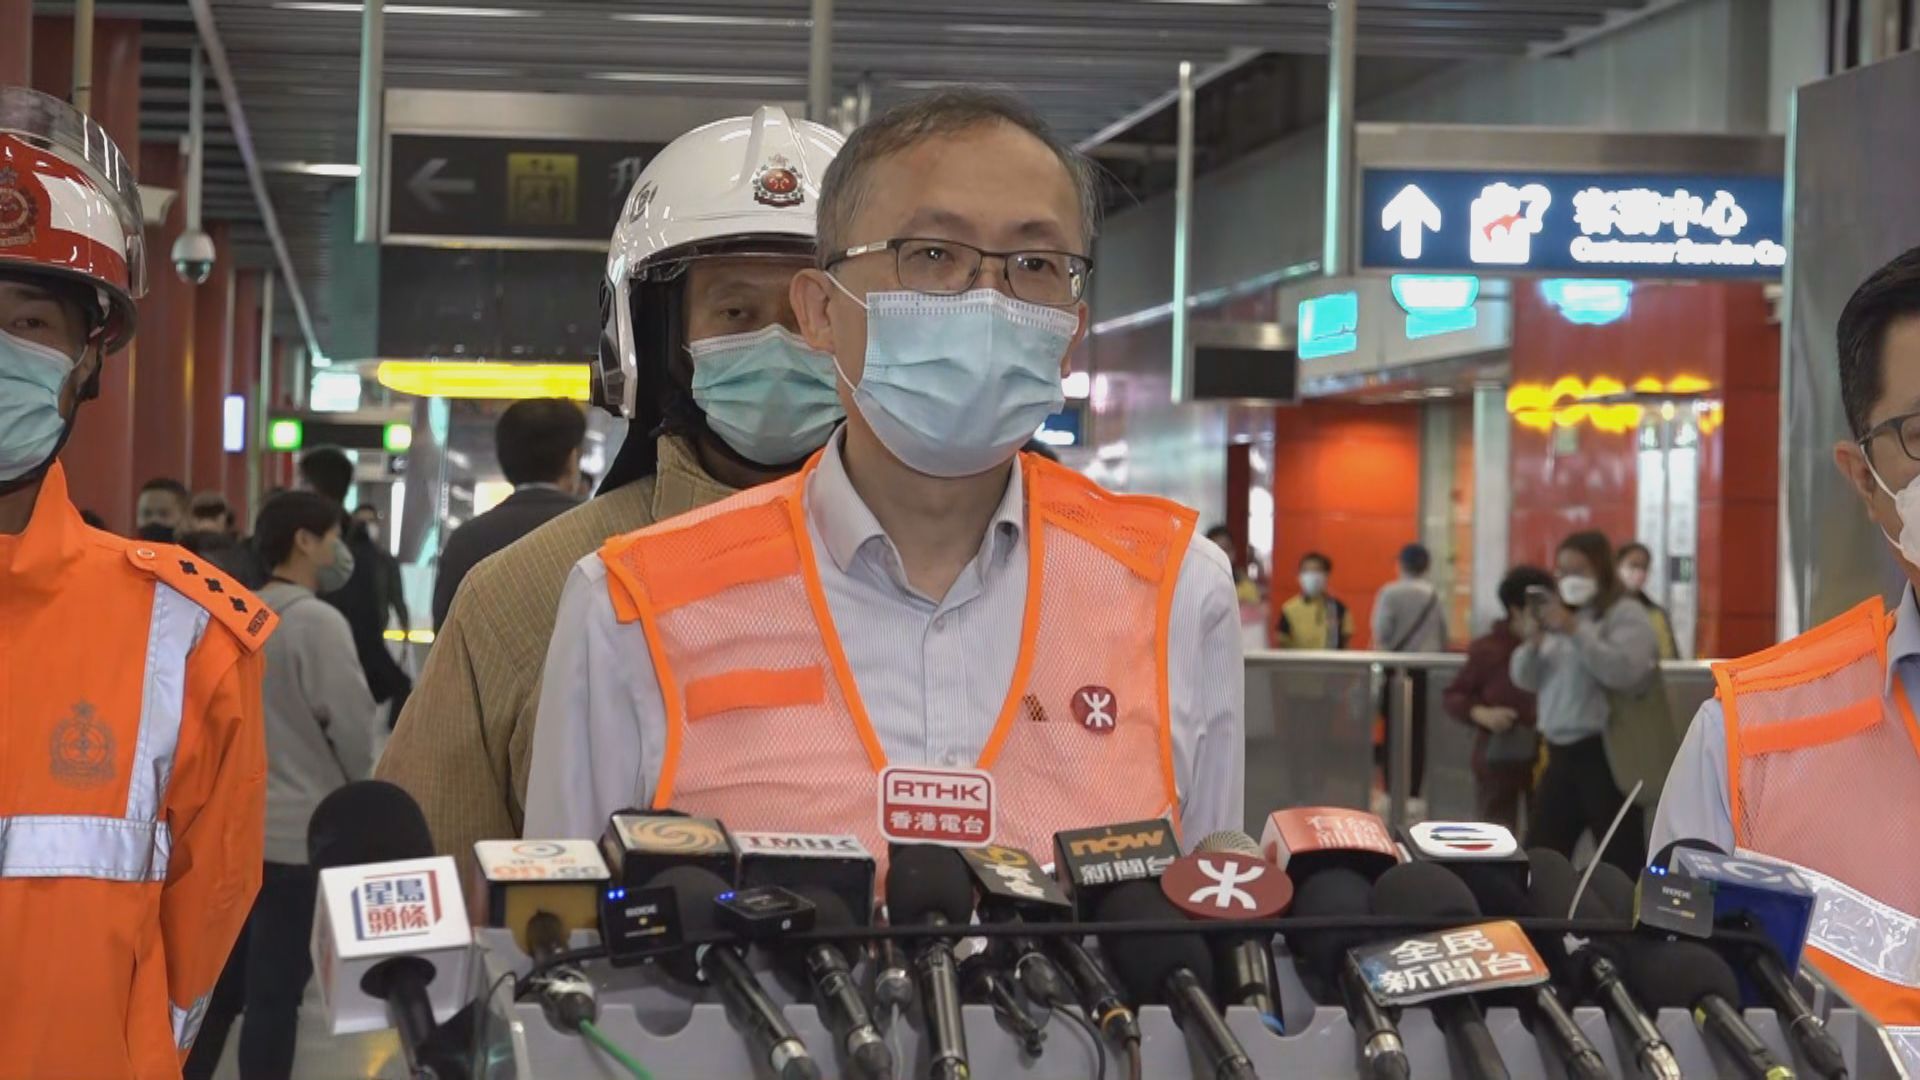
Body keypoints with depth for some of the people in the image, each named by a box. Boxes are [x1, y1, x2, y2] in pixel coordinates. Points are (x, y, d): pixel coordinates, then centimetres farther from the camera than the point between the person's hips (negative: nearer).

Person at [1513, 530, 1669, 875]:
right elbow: (1525, 679, 13)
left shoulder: (1625, 615, -4)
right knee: (1542, 852, 8)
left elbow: (1624, 670, -21)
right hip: (1561, 753, 8)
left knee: (1622, 857, -4)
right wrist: (1532, 642, -7)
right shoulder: (1559, 614, 19)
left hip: (1606, 755, -7)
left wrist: (1575, 631, -25)